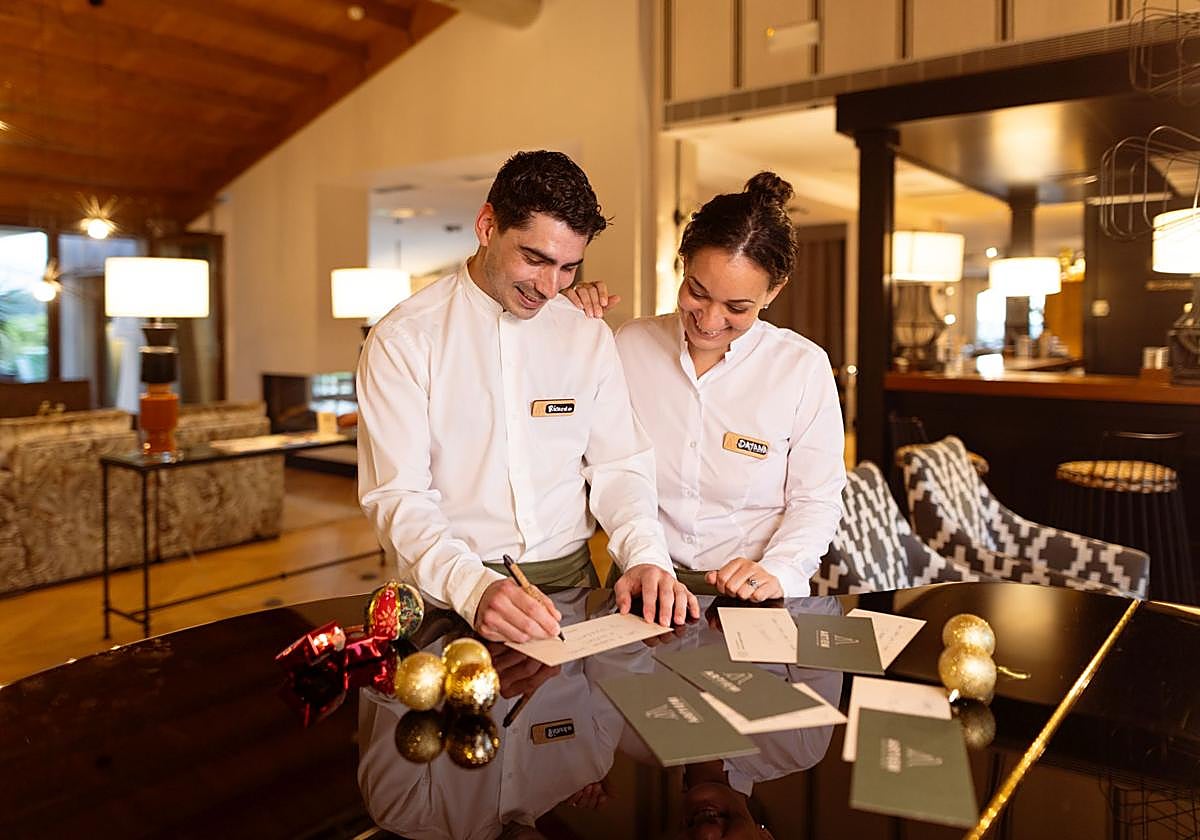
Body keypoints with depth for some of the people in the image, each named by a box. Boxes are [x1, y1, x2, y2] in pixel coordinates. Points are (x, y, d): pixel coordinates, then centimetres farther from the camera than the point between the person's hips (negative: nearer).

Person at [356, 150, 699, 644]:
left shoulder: (590, 337, 8)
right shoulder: (401, 340, -5)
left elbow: (618, 467, 8)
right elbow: (397, 497, -11)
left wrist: (645, 556, -11)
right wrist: (475, 587, -28)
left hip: (568, 574, 3)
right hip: (449, 593, -2)